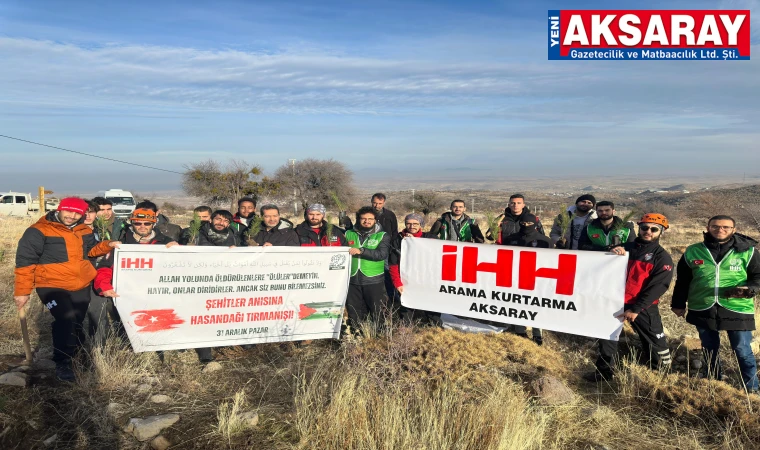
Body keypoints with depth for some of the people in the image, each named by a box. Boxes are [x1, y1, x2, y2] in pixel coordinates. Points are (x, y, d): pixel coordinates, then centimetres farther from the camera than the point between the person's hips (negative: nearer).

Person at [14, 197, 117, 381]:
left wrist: (107, 245, -1)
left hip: (81, 286, 7)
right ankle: (62, 364, -8)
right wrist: (22, 291, -12)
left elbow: (90, 250, 20)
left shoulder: (84, 231, 8)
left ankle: (71, 356, 34)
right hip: (52, 286, -6)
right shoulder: (38, 231, -12)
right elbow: (25, 261, -11)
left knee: (77, 324, 14)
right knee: (66, 320, -23)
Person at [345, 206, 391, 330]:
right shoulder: (349, 234, 10)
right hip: (353, 280, 3)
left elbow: (382, 254, -15)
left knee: (377, 314, 5)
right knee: (354, 314, 12)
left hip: (374, 281, -3)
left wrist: (361, 251, -21)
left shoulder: (383, 236, 1)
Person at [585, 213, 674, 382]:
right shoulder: (625, 247, 8)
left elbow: (657, 287, -12)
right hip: (615, 301, 3)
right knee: (607, 337, 11)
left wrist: (635, 309, -20)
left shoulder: (662, 257, -2)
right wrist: (611, 252, -17)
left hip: (643, 307, -3)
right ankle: (604, 371, 26)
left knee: (654, 343, 4)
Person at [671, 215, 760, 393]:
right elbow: (682, 280, 11)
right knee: (709, 348, 15)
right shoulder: (692, 252, 4)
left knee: (742, 350, 5)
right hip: (702, 309, 2)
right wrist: (678, 303, 12)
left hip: (737, 310, -2)